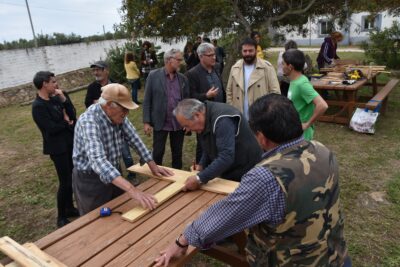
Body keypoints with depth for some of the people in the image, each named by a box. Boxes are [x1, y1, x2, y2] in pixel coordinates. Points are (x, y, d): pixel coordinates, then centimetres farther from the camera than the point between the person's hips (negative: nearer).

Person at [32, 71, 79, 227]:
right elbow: (52, 128, -22)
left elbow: (72, 115, 2)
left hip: (69, 143, 8)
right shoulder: (38, 106, -17)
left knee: (71, 179, 17)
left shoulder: (55, 99, 5)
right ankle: (61, 217, 16)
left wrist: (64, 99, -10)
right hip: (58, 148, -8)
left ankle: (69, 208, 34)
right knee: (65, 182, -1)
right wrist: (66, 122, -6)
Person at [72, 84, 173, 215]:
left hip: (113, 172, 7)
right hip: (90, 179, -7)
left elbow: (134, 139, 3)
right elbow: (98, 160, -45)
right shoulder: (88, 122, -32)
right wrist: (131, 189, -53)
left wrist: (152, 165, -1)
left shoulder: (118, 115, -8)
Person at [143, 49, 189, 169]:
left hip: (179, 123, 3)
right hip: (160, 122, -3)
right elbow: (147, 100, -4)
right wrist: (147, 122, -8)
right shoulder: (153, 75, -5)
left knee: (177, 153, 13)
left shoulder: (183, 78, 4)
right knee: (158, 152, 7)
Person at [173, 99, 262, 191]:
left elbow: (226, 157, -39)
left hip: (245, 173, -8)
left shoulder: (222, 119, -31)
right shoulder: (204, 118, -2)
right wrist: (202, 165, -5)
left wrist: (199, 179, -39)